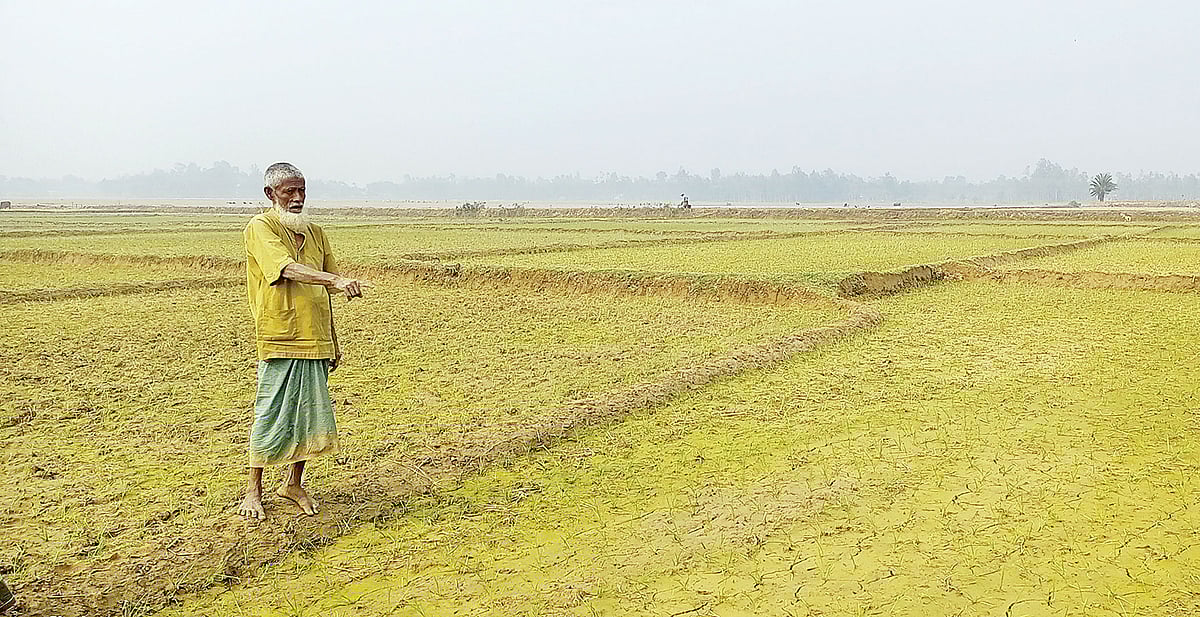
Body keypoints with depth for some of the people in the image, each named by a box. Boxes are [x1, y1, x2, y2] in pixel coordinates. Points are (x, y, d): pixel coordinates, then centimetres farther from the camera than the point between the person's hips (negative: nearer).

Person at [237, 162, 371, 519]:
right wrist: (336, 280, -38)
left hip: (316, 340, 6)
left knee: (312, 413, 10)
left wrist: (333, 342, 16)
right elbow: (289, 269, -24)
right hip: (279, 340, -6)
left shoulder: (315, 233, 15)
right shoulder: (260, 229, -5)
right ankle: (253, 490, 17)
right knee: (272, 415, 0)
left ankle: (294, 483, 27)